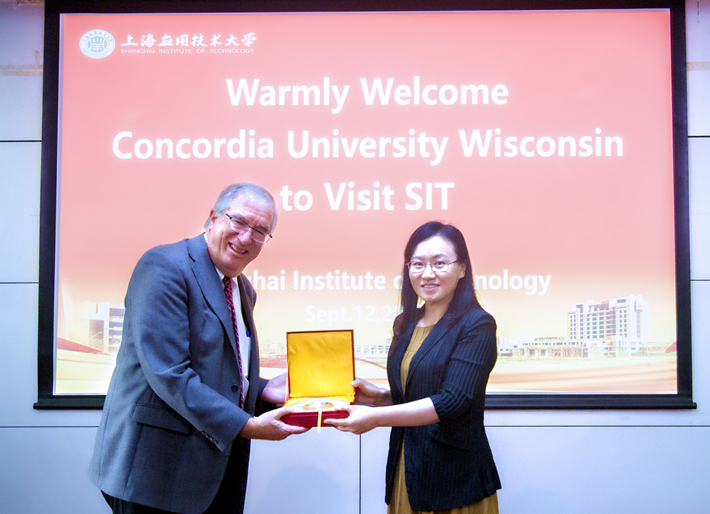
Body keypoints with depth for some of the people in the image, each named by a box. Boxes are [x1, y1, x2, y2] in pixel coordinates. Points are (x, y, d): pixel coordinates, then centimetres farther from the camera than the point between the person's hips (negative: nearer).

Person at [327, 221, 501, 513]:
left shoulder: (476, 325, -12)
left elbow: (453, 402, -22)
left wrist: (375, 418, -26)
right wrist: (379, 397, -3)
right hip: (405, 472, 6)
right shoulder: (405, 324, 8)